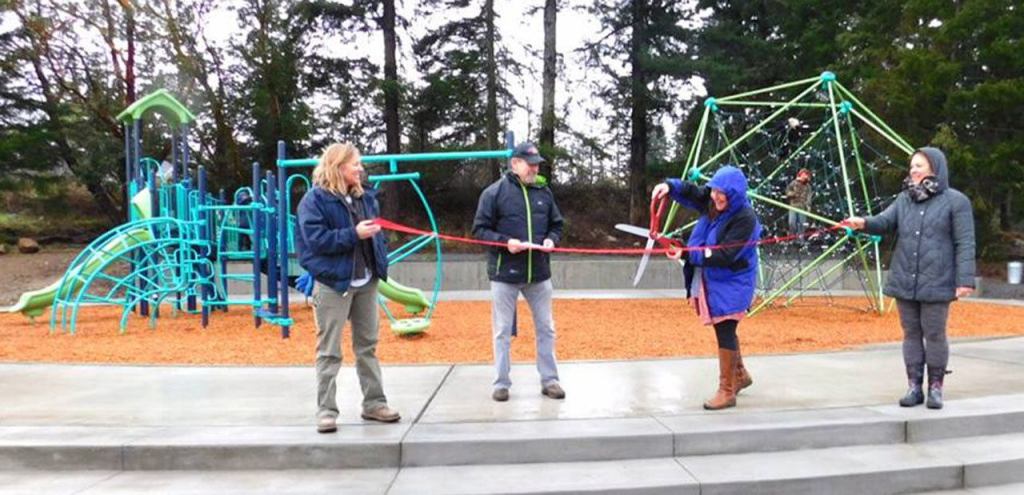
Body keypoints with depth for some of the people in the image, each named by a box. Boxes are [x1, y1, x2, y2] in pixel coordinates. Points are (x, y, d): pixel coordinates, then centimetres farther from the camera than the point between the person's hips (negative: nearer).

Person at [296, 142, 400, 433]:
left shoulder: (365, 196, 13)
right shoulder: (315, 199, -8)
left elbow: (376, 231, 22)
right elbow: (316, 238, -17)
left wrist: (381, 260, 7)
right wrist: (354, 234, -22)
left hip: (366, 281, 7)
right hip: (333, 283, -7)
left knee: (367, 345, 14)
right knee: (329, 351, 1)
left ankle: (374, 403, 24)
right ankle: (326, 410, 10)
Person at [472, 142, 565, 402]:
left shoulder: (544, 192, 7)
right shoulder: (494, 192, -5)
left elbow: (556, 224, 15)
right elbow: (480, 229, -5)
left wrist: (551, 240, -6)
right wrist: (504, 241, -19)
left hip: (539, 273, 4)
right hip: (504, 273, -4)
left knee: (546, 328, 10)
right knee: (503, 331, 6)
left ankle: (549, 379, 22)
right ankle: (502, 383, 18)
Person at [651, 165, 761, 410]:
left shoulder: (745, 219, -23)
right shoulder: (712, 202, -1)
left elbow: (724, 255, -27)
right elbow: (690, 191, 8)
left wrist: (686, 255, -28)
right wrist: (669, 186, -15)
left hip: (731, 284, -8)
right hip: (710, 280, 8)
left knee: (725, 333, -5)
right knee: (723, 331, 21)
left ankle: (727, 392, 6)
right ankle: (740, 375, 41)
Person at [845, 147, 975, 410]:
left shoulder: (955, 201, -2)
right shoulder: (905, 199, 12)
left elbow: (965, 244, -6)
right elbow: (885, 222, -1)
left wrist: (965, 280, -13)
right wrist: (865, 223, -24)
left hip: (936, 283, -4)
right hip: (904, 281, 4)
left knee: (934, 334, 4)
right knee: (911, 333, 10)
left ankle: (935, 387, 18)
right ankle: (914, 386, 18)